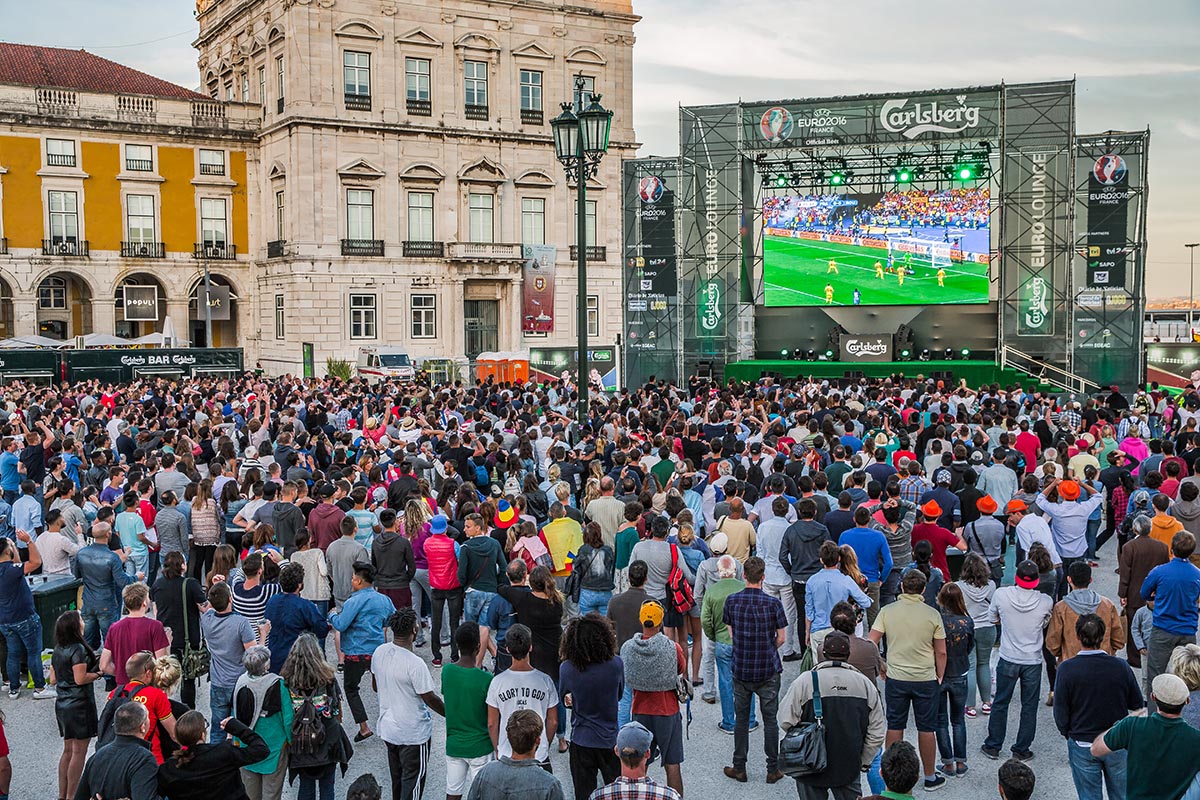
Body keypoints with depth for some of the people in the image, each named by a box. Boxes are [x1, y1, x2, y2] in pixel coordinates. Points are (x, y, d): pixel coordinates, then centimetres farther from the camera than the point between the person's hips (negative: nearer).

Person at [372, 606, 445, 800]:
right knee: (413, 779, 8)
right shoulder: (415, 664, -28)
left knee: (397, 779, 23)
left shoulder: (379, 652, -7)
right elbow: (430, 699, -19)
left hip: (387, 728, 7)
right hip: (414, 733, -7)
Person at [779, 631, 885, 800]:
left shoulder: (805, 681, -12)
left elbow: (786, 722, -13)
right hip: (849, 767, 2)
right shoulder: (865, 683, -1)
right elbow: (877, 732, 2)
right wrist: (864, 762, 13)